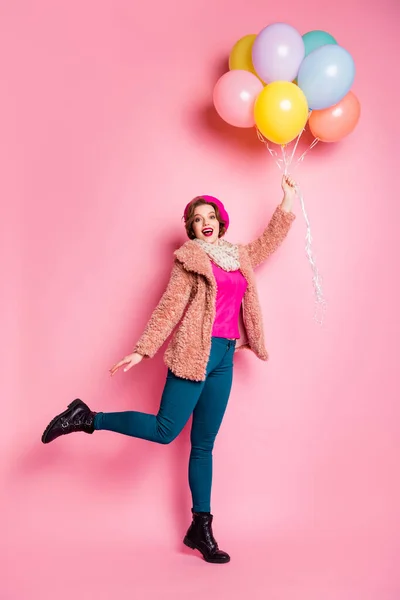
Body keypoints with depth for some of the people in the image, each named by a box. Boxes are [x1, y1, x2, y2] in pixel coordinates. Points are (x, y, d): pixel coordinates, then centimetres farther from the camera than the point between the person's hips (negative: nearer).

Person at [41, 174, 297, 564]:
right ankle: (87, 418, 7)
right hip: (195, 354, -6)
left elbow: (269, 242, 33)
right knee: (164, 430, -9)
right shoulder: (191, 258, -1)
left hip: (223, 359, 6)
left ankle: (201, 528, 14)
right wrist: (142, 350, -10)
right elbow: (169, 307, -6)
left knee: (203, 444, 9)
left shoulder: (240, 258, 17)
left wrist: (287, 205, 30)